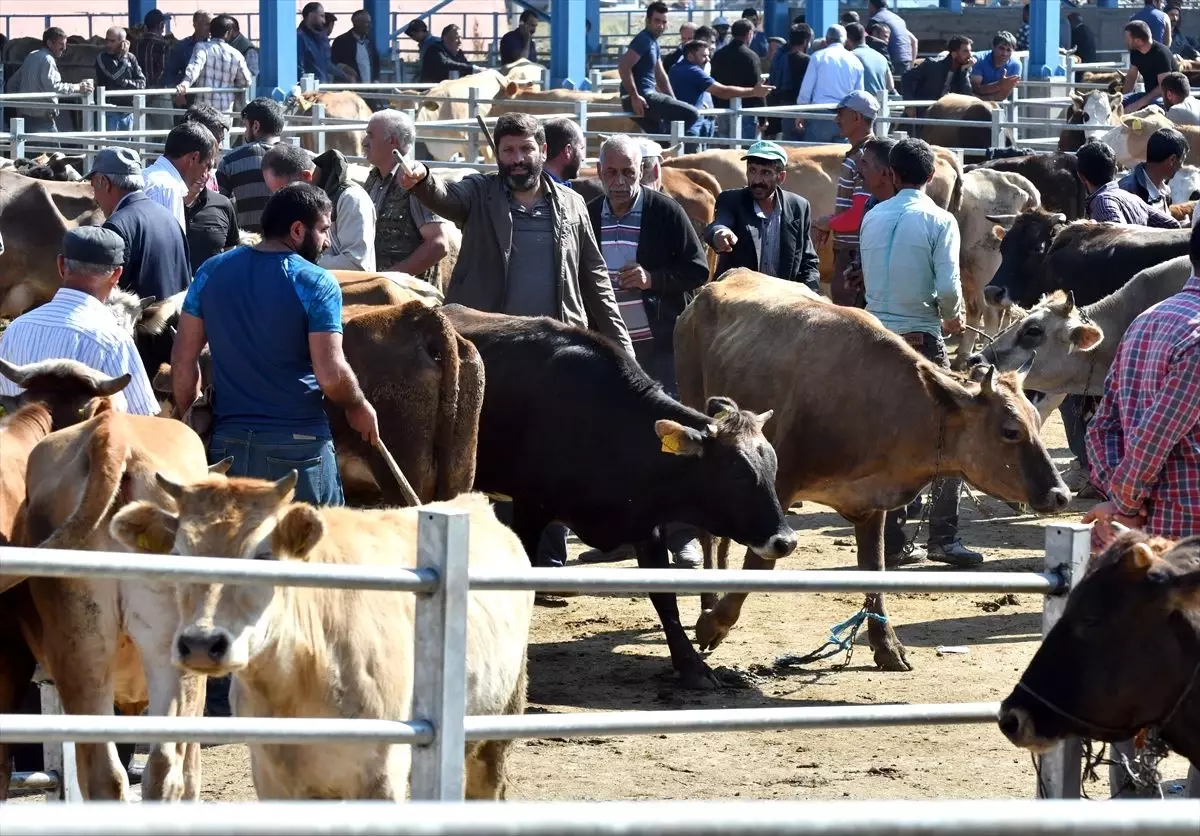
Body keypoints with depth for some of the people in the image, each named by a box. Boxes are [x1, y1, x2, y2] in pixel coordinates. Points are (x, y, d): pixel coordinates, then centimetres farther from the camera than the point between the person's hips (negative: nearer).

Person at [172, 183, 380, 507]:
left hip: (227, 444, 5)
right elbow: (332, 375, -16)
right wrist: (359, 407, 3)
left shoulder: (212, 273, 5)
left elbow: (183, 361, 6)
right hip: (299, 449, -5)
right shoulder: (316, 284, -11)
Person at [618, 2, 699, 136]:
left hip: (647, 95, 11)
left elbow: (661, 76, 24)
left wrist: (674, 102, 15)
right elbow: (624, 67, -22)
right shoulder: (643, 40, -10)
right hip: (642, 97, -11)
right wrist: (635, 97, -25)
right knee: (691, 114, -17)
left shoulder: (653, 43, 21)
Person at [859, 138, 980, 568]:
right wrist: (953, 318, 4)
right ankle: (943, 538, -2)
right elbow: (948, 288, -15)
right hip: (921, 337, -5)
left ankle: (889, 541, 9)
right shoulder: (938, 221, -8)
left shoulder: (872, 219, 7)